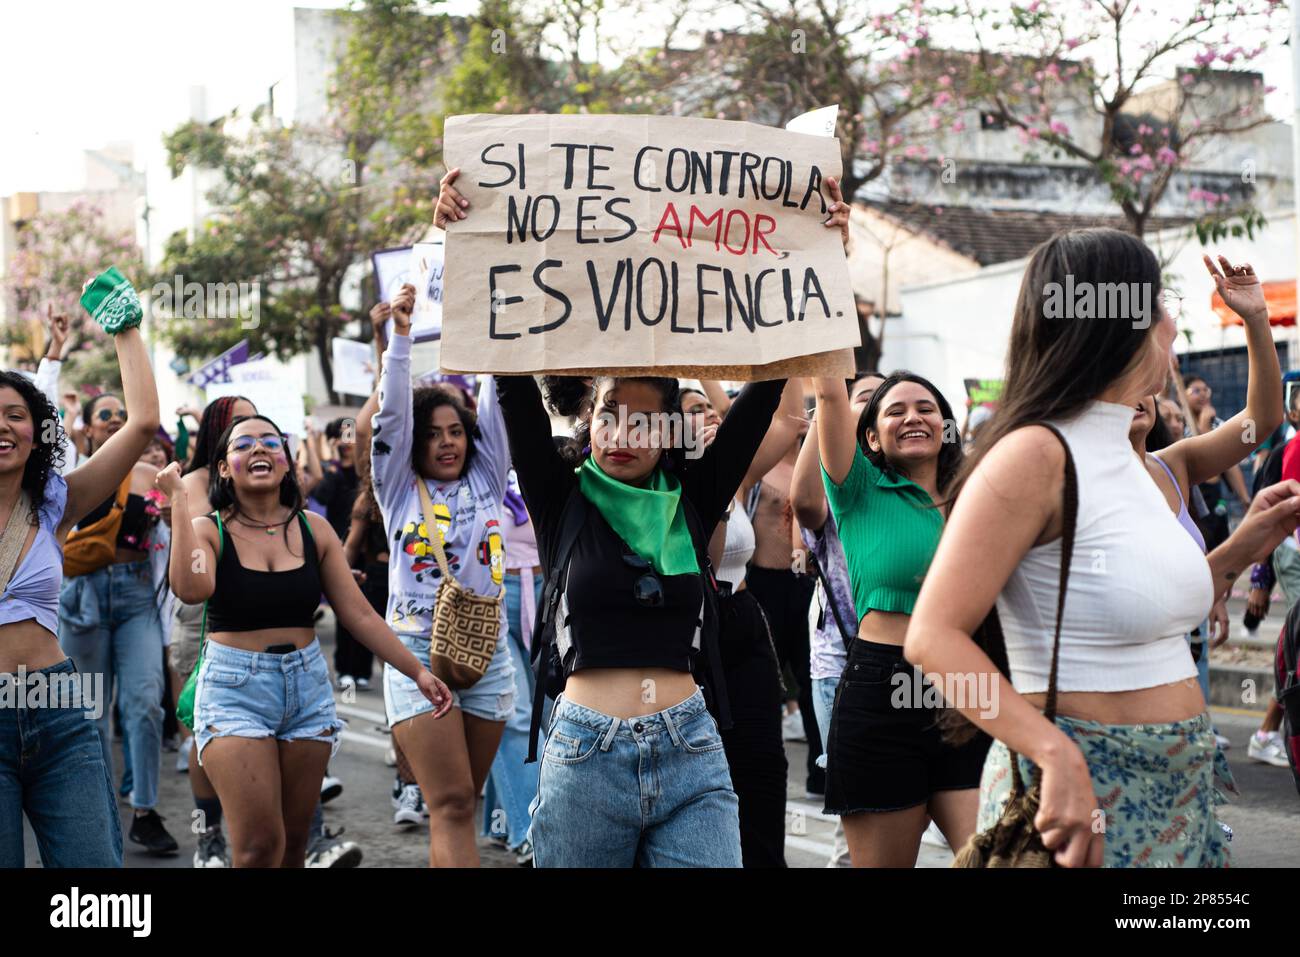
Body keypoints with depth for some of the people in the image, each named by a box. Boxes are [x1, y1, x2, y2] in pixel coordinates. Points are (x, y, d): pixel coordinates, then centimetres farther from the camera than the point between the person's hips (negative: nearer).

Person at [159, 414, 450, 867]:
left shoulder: (313, 529, 4)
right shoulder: (209, 530, -5)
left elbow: (359, 613, 4)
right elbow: (191, 589, -27)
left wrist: (417, 671, -1)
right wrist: (179, 499, -20)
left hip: (307, 686, 4)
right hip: (234, 690, -4)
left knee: (294, 843, 10)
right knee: (260, 846, -13)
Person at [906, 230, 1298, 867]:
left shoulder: (1123, 457, 11)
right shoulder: (1036, 454, -16)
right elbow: (934, 635, -21)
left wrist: (1239, 551, 11)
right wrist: (1057, 754, -30)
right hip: (1082, 790, -9)